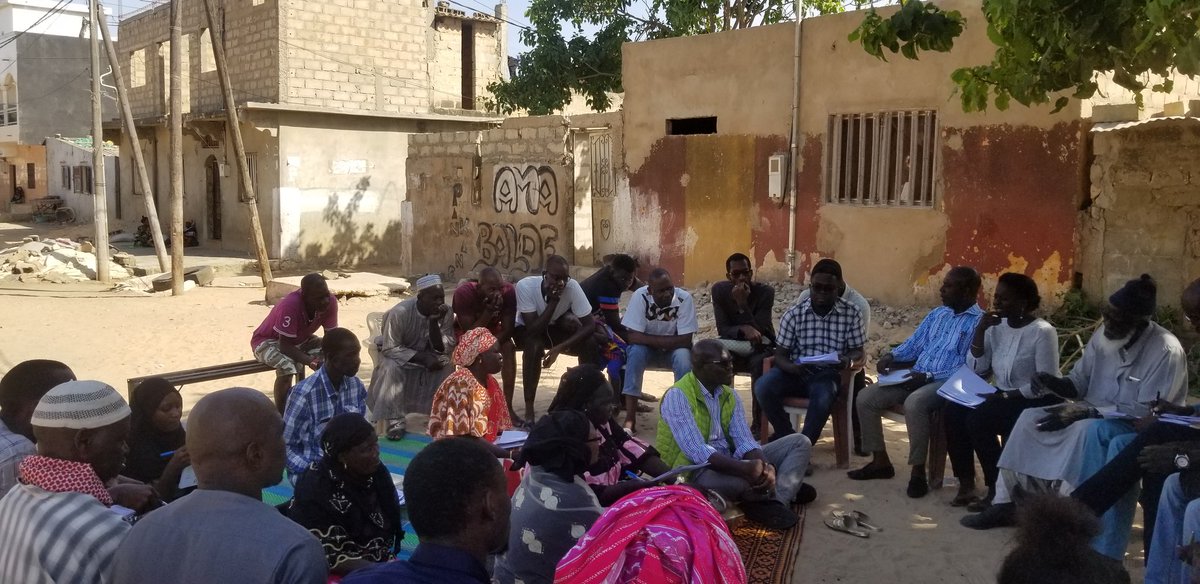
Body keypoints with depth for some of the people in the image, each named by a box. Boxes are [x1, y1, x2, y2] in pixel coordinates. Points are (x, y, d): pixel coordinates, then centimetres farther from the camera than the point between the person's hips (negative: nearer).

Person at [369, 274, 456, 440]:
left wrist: (434, 322, -32)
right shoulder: (400, 312, -27)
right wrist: (423, 358, -33)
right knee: (391, 368, -35)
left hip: (428, 355, 3)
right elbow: (390, 348, -25)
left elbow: (443, 349, -18)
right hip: (398, 355, -3)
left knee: (449, 367, -26)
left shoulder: (446, 313, -16)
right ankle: (396, 422, -26)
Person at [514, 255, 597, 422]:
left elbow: (589, 325, -25)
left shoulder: (572, 286, -27)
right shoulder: (525, 286, -32)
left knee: (589, 342, -22)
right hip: (526, 329, -3)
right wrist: (553, 301, -41)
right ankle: (529, 409, -26)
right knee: (535, 346, -36)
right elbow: (533, 329, -34)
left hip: (554, 327, 3)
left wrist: (560, 347, -35)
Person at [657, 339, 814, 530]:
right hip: (696, 470, -8)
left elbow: (744, 441, -5)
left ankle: (774, 500, -22)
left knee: (800, 442, 1)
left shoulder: (730, 395, 6)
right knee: (735, 481, -42)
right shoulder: (677, 396, -17)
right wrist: (745, 469, -39)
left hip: (732, 463, 8)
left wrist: (764, 467, -28)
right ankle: (787, 489, -9)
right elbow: (696, 452, -28)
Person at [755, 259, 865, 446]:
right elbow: (780, 355, 0)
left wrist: (849, 360, -19)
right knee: (763, 387, -26)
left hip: (827, 374, -1)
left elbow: (858, 351, 6)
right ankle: (787, 435, -1)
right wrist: (791, 368, -23)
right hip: (796, 372, 2)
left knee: (823, 398, -36)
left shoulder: (852, 314, 0)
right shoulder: (794, 313, -1)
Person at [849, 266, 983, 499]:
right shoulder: (937, 314, 17)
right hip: (917, 377, 8)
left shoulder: (979, 322, -7)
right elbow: (913, 344, 21)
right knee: (866, 397, -7)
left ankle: (918, 472, -23)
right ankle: (880, 461, 5)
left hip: (946, 383, -8)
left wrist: (929, 376, -21)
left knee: (914, 403, -38)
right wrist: (891, 356, 0)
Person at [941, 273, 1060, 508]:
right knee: (952, 411, -16)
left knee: (978, 419, -28)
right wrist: (980, 330, -7)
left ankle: (997, 489, -14)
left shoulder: (1042, 332, -15)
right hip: (1002, 397, 7)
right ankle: (966, 483, -11)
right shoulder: (997, 326, 5)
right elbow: (976, 369, 3)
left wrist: (1005, 395, -24)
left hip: (1035, 404, -7)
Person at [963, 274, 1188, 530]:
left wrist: (1085, 411, -28)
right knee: (1030, 418, -10)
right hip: (1093, 416, 7)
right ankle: (1006, 503, -8)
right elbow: (1080, 381, 8)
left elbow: (1148, 412, -23)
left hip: (1138, 428, -7)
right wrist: (1055, 383, -16)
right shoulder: (1104, 334, -1)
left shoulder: (1166, 350, -20)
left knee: (1088, 430, -37)